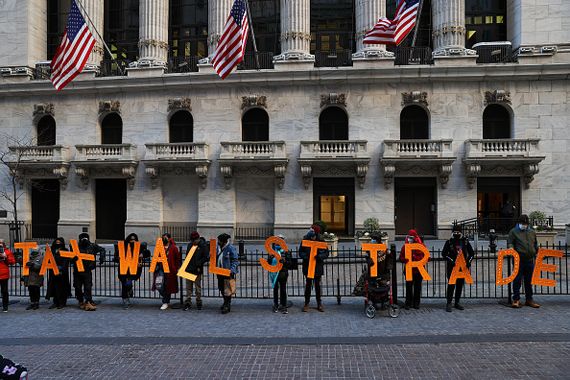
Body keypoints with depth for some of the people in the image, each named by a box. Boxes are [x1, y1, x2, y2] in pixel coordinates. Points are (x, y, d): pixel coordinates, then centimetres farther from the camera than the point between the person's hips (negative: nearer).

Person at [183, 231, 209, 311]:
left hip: (197, 270, -5)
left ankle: (199, 303, 15)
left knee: (198, 287, 4)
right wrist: (186, 264, 8)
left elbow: (206, 258, -11)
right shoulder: (190, 245, 11)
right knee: (188, 287, 7)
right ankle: (188, 303, 12)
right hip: (188, 269, 5)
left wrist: (199, 264, -17)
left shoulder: (203, 246, -7)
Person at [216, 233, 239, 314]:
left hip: (228, 273, -8)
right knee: (222, 289, 18)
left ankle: (227, 306, 4)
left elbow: (235, 261, -13)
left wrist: (232, 269, -25)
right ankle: (226, 303, 36)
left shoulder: (231, 248, -13)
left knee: (227, 290, -5)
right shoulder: (218, 248, 9)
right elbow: (216, 258, 22)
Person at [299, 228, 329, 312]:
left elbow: (326, 253, -2)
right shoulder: (305, 241, -4)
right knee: (308, 284, 4)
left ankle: (319, 304, 19)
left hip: (318, 267, 1)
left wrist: (319, 256, -20)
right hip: (307, 266, -1)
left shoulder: (321, 242, -3)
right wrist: (306, 256, -19)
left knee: (317, 285, 8)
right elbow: (300, 252, 0)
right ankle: (306, 303, 15)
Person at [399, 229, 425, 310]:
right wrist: (405, 260, -19)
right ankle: (408, 303, 9)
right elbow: (401, 257, 3)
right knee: (409, 287, 0)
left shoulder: (421, 246, -1)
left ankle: (416, 303, 18)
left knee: (417, 287, 7)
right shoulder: (405, 246, 2)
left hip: (419, 270, 0)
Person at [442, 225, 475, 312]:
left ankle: (457, 303, 21)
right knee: (451, 284, -7)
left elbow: (471, 253, 12)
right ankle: (448, 303, -4)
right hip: (452, 267, -4)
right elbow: (444, 254, -4)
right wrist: (451, 260, -16)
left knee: (460, 285, 10)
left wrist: (469, 261, -3)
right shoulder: (449, 242, -1)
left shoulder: (465, 241, 6)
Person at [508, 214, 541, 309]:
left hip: (530, 260, 4)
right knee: (517, 280, -3)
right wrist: (511, 249, -19)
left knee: (529, 281, 11)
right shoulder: (513, 231, 4)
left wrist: (536, 253, 18)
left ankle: (529, 300, 19)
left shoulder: (532, 232, 17)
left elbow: (535, 245, 24)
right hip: (518, 259, -4)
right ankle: (516, 299, 2)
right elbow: (510, 243, 0)